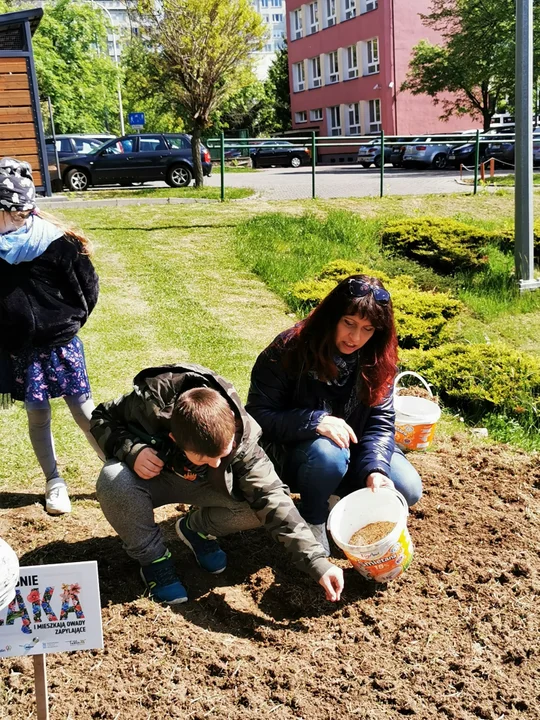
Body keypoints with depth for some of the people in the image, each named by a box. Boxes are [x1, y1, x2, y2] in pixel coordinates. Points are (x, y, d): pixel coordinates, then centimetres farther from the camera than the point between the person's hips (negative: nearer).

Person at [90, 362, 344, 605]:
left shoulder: (242, 439, -30)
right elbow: (102, 417, -15)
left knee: (257, 500, -26)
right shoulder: (150, 404, -34)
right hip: (151, 476, -1)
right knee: (114, 481, -36)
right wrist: (131, 450, -37)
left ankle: (197, 528, 6)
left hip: (204, 485, 1)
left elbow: (273, 499, -33)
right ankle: (152, 557, -8)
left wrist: (317, 562, -40)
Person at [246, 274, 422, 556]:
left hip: (352, 448, 4)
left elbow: (380, 421, -11)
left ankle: (338, 497, 13)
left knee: (408, 489, -13)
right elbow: (258, 413, -22)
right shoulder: (288, 350, -24)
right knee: (327, 452, -37)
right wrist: (315, 421, -36)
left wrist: (375, 469, -30)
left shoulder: (378, 358, -11)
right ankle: (312, 521, -7)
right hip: (293, 453, -4)